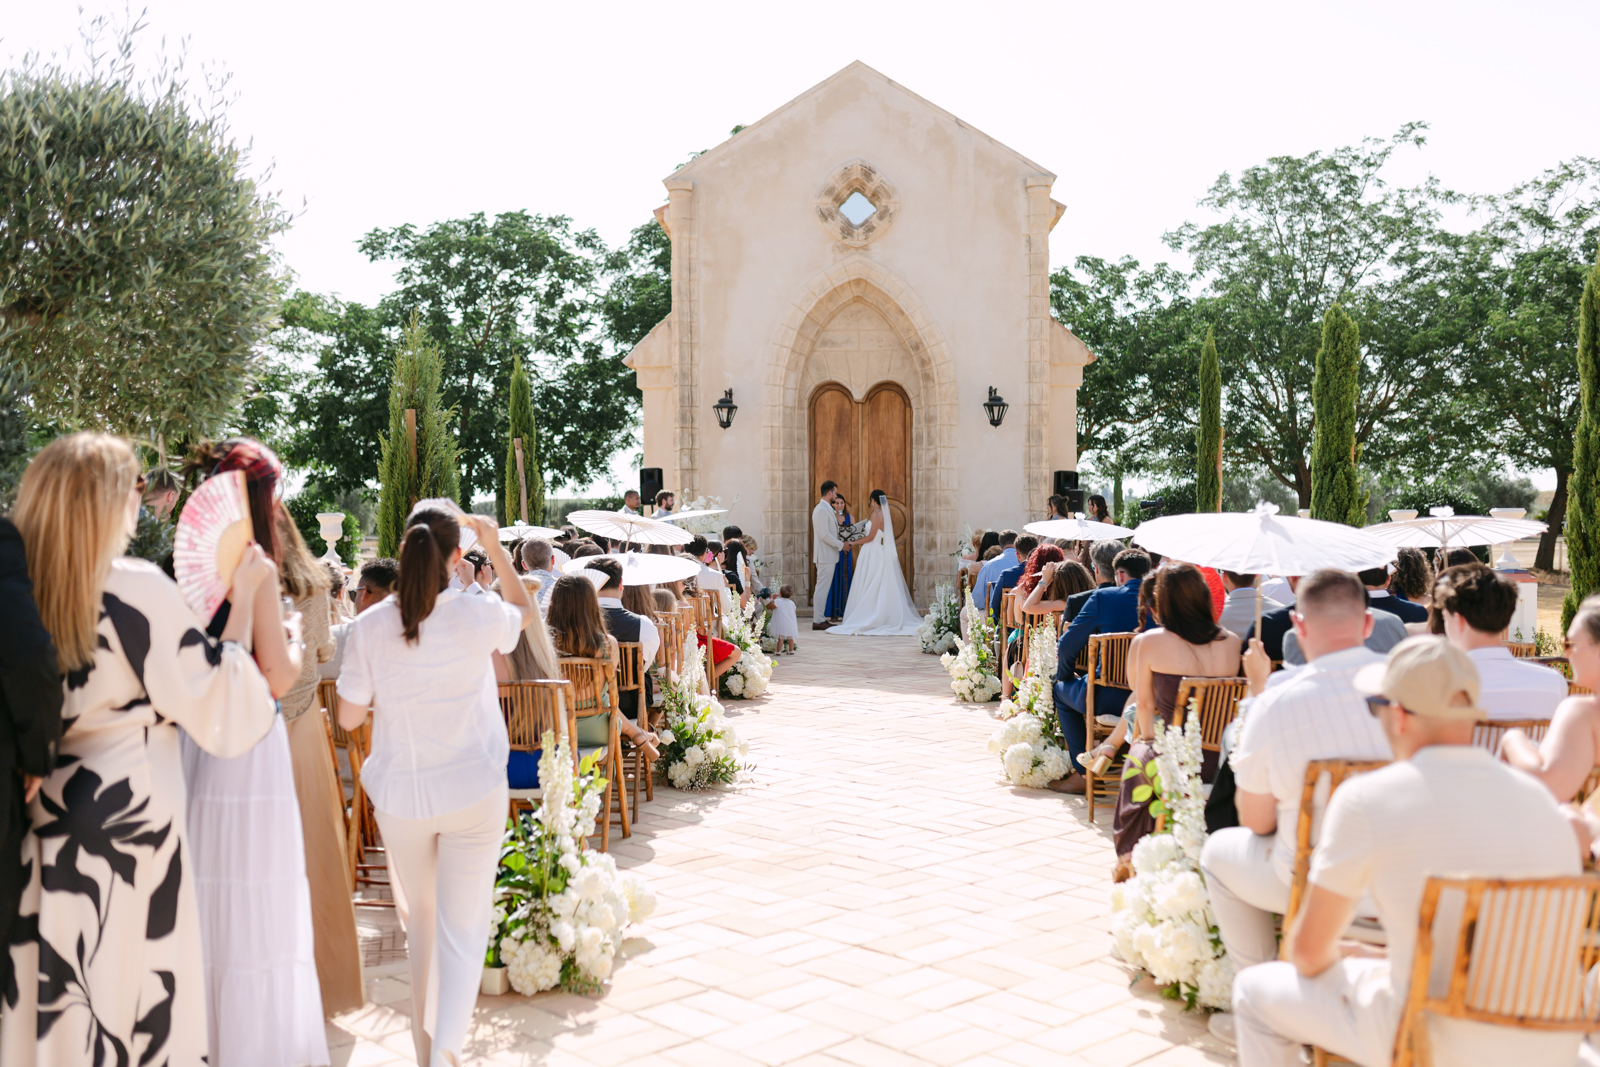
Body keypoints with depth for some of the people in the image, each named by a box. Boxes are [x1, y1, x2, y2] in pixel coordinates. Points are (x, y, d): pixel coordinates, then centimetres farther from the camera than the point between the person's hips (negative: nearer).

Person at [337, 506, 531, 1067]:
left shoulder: (370, 627, -11)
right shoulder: (478, 616, -14)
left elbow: (350, 716, -1)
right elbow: (525, 611, 10)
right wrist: (497, 550, 13)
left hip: (400, 795, 2)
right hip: (473, 793, -2)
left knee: (421, 920, 21)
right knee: (461, 930, 3)